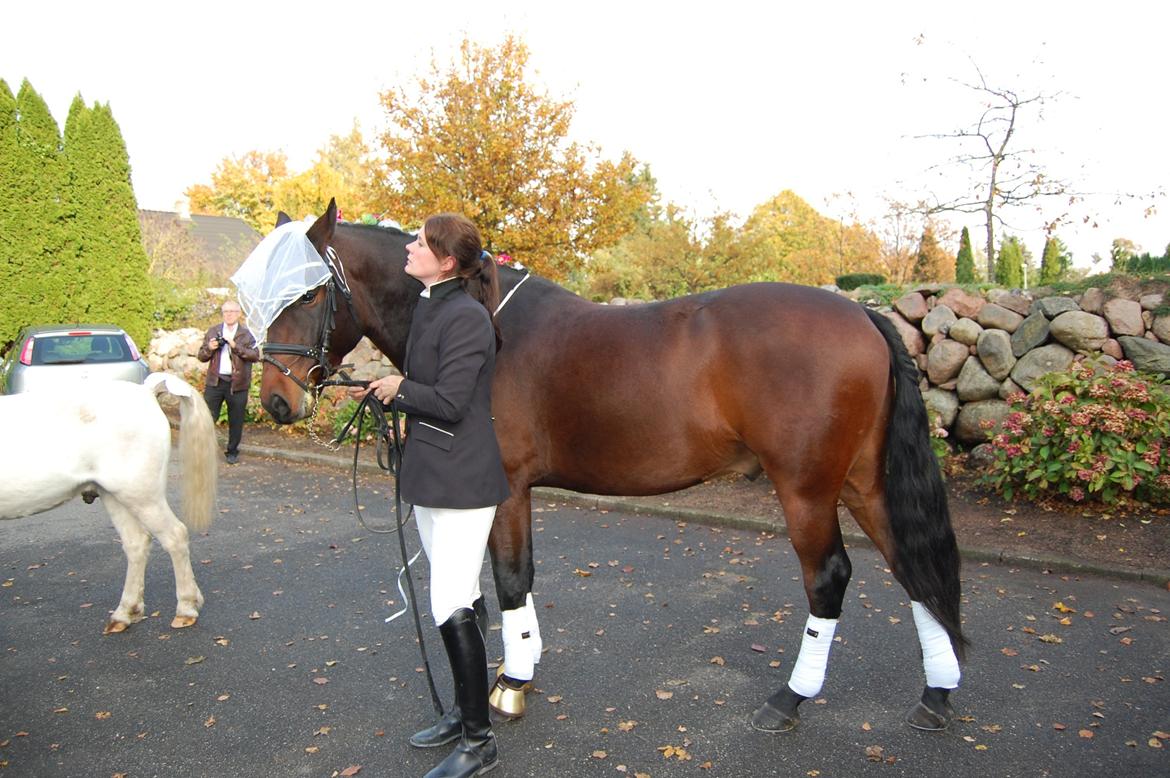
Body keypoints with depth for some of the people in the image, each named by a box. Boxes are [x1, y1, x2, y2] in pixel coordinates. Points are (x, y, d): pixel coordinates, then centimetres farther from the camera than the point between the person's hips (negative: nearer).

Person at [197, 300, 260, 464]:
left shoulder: (246, 334, 5)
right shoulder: (213, 331, 12)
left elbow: (255, 355, -9)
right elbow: (201, 356, 14)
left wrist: (235, 346, -17)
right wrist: (210, 348, -7)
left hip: (237, 384, -2)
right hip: (215, 382, 2)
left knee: (236, 421, 6)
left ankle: (232, 452, 20)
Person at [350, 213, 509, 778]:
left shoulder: (467, 317, -19)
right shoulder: (430, 307, 11)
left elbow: (448, 403, -22)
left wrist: (399, 388, -8)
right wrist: (381, 389, 3)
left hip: (462, 477, -10)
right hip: (431, 474, 10)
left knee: (451, 608, -5)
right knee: (455, 599, 19)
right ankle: (465, 709, 36)